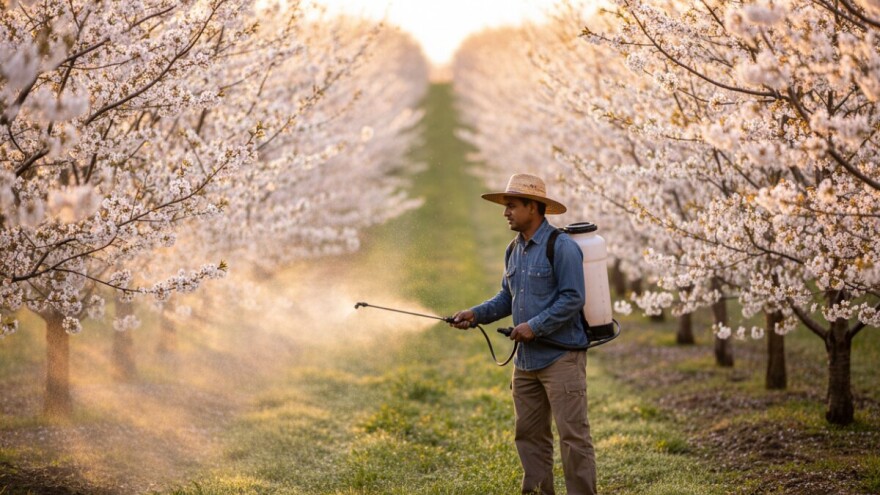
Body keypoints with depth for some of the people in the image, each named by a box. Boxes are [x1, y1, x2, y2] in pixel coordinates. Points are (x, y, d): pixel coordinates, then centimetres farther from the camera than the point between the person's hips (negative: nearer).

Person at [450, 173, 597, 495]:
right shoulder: (514, 250, 14)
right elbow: (506, 298, 21)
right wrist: (476, 314, 6)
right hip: (525, 359, 9)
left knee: (573, 433, -7)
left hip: (560, 357, -9)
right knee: (529, 434, 11)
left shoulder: (561, 247, -12)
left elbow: (572, 299, -16)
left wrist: (535, 326, -20)